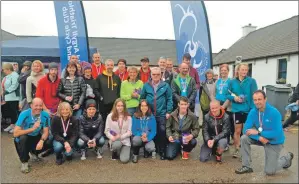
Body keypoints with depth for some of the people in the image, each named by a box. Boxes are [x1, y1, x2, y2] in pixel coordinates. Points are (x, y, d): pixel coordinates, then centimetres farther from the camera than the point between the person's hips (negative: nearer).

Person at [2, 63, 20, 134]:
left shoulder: (14, 75, -12)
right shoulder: (7, 76, 16)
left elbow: (14, 86, -22)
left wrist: (5, 91, -19)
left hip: (13, 98, -9)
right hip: (7, 98, 9)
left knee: (14, 112, -3)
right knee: (10, 112, 14)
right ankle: (12, 125, 23)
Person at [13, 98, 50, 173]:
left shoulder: (45, 115, -17)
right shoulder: (24, 114, -26)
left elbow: (46, 132, -12)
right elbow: (15, 133, -32)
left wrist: (42, 140, -33)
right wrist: (32, 128, -37)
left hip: (36, 137, 3)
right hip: (23, 139, -3)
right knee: (23, 138, -35)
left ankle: (34, 152, 14)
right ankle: (24, 162, -12)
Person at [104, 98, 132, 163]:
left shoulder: (128, 117, 0)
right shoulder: (110, 116, -2)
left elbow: (129, 132, -2)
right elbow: (107, 131, 0)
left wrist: (120, 136, -18)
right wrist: (112, 137, -19)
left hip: (125, 140, 1)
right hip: (115, 140, 0)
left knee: (124, 160, -18)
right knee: (117, 144, -38)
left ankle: (125, 151, 20)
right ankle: (115, 152, 1)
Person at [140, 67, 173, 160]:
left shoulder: (165, 86, 0)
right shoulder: (146, 86, 4)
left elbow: (169, 99, 0)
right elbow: (142, 98, 7)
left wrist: (168, 111, -5)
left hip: (162, 114, -1)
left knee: (162, 132, -2)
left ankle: (162, 151, 12)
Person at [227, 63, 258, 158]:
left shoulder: (252, 81, -6)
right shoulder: (233, 82, 1)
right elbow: (228, 95, 7)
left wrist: (254, 109, -16)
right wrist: (234, 98, -14)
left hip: (249, 109, -1)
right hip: (237, 109, 1)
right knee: (237, 130, 9)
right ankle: (236, 149, 24)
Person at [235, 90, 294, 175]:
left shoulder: (274, 112, -26)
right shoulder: (253, 112, -13)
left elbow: (277, 134, -30)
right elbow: (246, 129, -17)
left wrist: (258, 132, -30)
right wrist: (259, 138, -31)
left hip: (274, 142, -4)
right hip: (261, 138, 5)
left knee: (269, 171, -2)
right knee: (244, 138, -21)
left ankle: (287, 158, 27)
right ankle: (246, 167, -6)